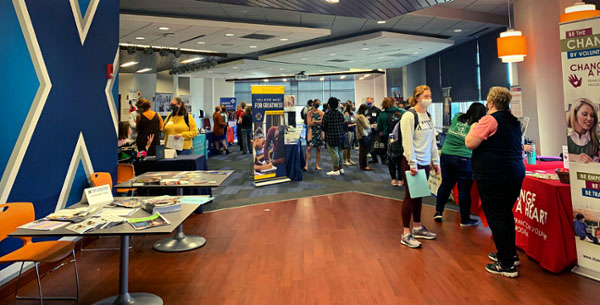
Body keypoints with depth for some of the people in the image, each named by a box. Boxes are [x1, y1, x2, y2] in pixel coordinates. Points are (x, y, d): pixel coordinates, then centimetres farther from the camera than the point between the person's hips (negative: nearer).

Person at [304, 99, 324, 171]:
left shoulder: (321, 113, 7)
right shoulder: (309, 113, 2)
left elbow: (323, 122, -3)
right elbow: (309, 124, -7)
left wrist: (314, 121, -8)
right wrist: (318, 122, -5)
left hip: (319, 132, 3)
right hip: (311, 132, -2)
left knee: (318, 149, 5)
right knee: (308, 148, -10)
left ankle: (317, 165, 13)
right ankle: (306, 165, -7)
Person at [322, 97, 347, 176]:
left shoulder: (327, 114, -12)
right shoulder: (340, 114, 5)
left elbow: (323, 126, -10)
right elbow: (344, 125, 7)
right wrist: (343, 133, 20)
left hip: (331, 137, -6)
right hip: (340, 137, 6)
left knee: (334, 153, -3)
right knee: (339, 152, 17)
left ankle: (336, 170, 0)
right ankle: (340, 168, 26)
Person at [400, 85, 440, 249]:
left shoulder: (428, 116, 13)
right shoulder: (409, 116, -12)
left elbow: (432, 140, 16)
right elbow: (408, 142, -17)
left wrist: (436, 161, 13)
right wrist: (412, 164, -20)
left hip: (425, 162, 7)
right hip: (412, 162, -7)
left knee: (419, 195, 15)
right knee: (410, 196, -2)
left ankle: (417, 227, 28)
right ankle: (406, 234, 5)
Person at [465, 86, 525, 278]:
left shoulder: (490, 120, -13)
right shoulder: (514, 121, 14)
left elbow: (469, 144, -17)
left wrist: (473, 129, 2)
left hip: (493, 175, -9)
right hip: (515, 173, 9)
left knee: (496, 217, -2)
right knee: (506, 214, 20)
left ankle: (507, 265, 3)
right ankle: (510, 254, 31)